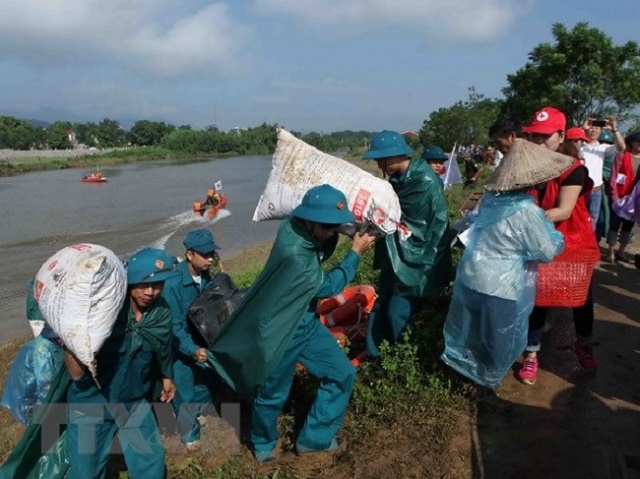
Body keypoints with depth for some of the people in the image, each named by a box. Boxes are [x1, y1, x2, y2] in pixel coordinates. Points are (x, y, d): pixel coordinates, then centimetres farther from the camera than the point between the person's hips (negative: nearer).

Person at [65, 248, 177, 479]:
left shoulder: (161, 313, -12)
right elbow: (77, 374, -29)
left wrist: (166, 377, 24)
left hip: (134, 401, 4)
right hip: (91, 402, -4)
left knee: (152, 460, 14)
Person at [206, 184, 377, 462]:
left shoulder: (301, 229, -9)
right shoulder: (292, 250, -32)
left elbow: (322, 254, 13)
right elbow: (328, 286, -19)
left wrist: (335, 235, -7)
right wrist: (356, 252, -11)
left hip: (306, 322, 8)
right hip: (280, 331, -8)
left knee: (342, 374, 10)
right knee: (273, 394, 14)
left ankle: (314, 439, 28)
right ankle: (263, 446, 44)